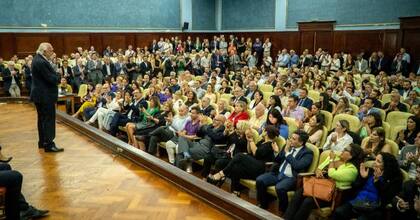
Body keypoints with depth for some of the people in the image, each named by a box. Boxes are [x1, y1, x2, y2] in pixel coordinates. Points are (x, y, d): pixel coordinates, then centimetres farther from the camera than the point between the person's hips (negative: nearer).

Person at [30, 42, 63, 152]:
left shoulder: (38, 59, 11)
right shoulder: (41, 62, -22)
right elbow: (51, 78, -22)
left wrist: (55, 77, -4)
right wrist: (57, 77, -4)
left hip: (40, 95, 11)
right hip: (45, 96, -11)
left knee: (42, 118, 17)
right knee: (49, 119, -5)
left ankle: (42, 142, 27)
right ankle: (49, 144, -2)